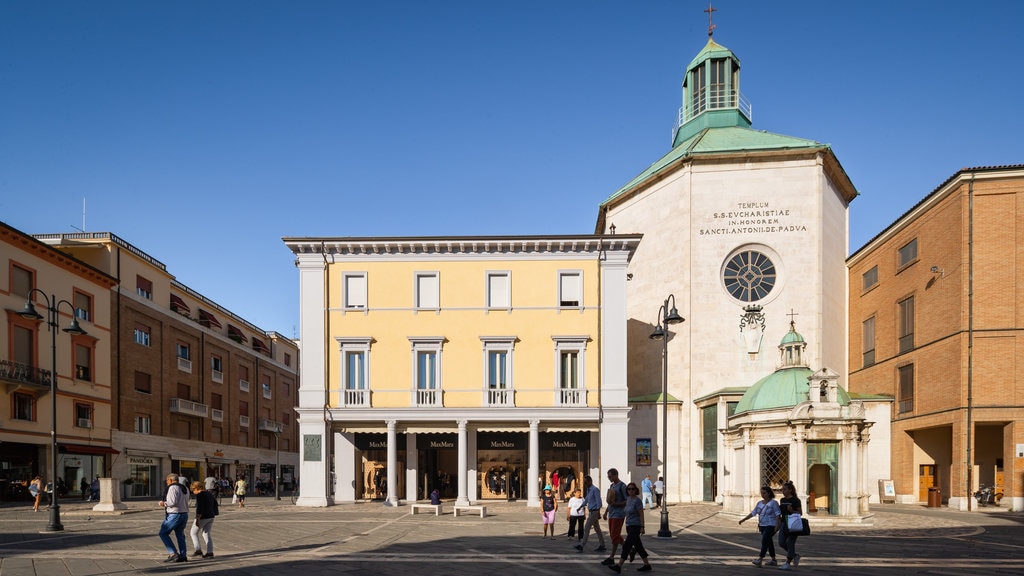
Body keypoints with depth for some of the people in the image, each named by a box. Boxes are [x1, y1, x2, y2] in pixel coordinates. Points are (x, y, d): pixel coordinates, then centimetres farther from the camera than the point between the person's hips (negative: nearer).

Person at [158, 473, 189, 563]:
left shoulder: (172, 488, -12)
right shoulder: (184, 488, 15)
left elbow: (172, 502, -22)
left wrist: (164, 503, -4)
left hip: (174, 515, -8)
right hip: (184, 514, 8)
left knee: (163, 533, 1)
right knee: (180, 535, 15)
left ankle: (173, 553, -8)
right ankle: (183, 555, 12)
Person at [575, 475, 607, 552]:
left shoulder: (595, 489, -13)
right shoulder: (588, 490, 14)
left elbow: (598, 501, -16)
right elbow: (586, 500, 28)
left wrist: (598, 513, -19)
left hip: (594, 511, -9)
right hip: (591, 511, 9)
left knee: (586, 528, -10)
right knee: (597, 529, 11)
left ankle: (581, 545, -10)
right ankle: (602, 546, 15)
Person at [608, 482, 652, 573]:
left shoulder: (637, 500, -14)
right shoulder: (628, 498, 8)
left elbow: (641, 514, -15)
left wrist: (642, 527, -17)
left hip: (636, 526, -8)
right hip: (629, 526, 8)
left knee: (627, 545, -11)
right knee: (638, 546, 13)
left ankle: (618, 566, -12)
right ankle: (647, 565, 21)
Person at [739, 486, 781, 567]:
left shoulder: (773, 503, -7)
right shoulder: (759, 503, 12)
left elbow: (777, 515, -11)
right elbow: (753, 513, 15)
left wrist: (777, 525, -20)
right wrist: (743, 519, 9)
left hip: (770, 526, -7)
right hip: (762, 526, 7)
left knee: (764, 540, -17)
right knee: (769, 542, 13)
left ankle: (760, 559, -22)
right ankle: (773, 560, 22)